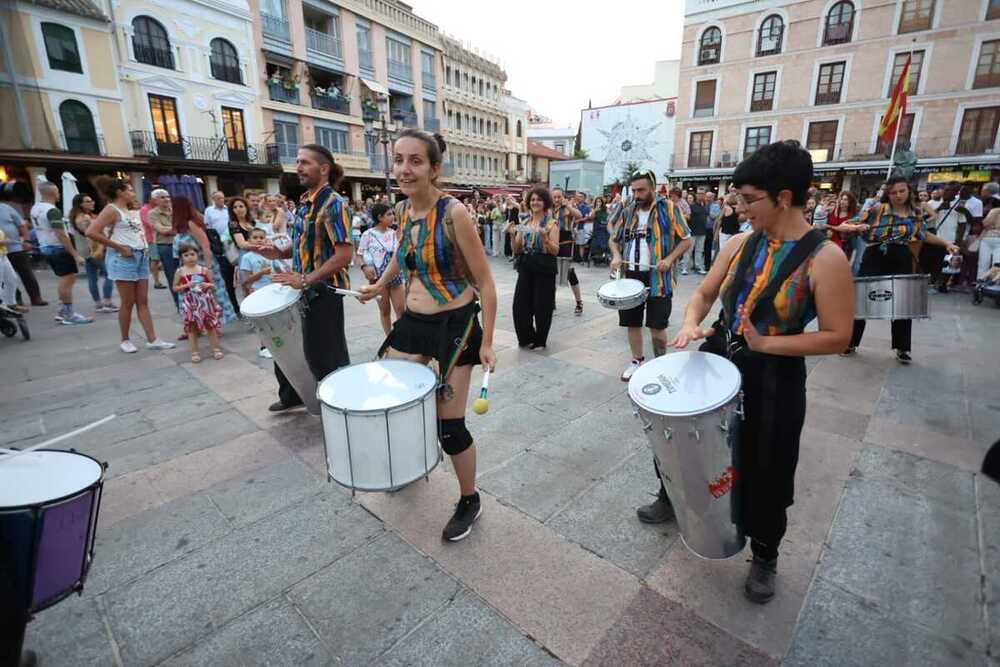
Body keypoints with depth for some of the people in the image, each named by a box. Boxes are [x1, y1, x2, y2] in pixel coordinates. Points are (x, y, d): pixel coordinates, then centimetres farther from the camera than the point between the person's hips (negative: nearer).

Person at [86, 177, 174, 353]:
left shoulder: (129, 211, 17)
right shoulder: (112, 210, -7)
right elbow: (91, 232, -18)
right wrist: (119, 247, -16)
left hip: (141, 257, 8)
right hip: (124, 258, -8)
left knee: (143, 301, 6)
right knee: (128, 303, -1)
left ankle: (152, 340, 7)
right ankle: (125, 340, 13)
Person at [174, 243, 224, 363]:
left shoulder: (204, 270, 2)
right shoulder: (180, 272, -1)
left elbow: (213, 285, 9)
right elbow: (175, 288, 3)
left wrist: (208, 285, -13)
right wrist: (186, 285, -13)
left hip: (205, 301, 1)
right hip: (189, 303, 0)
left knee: (211, 325, 6)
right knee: (191, 327, 6)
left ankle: (216, 349, 16)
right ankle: (195, 352, 16)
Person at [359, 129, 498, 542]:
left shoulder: (454, 214, -17)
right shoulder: (403, 209, 3)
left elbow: (485, 283, -14)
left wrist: (486, 343, -15)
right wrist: (380, 285, 35)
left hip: (454, 325, -7)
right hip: (412, 320, 7)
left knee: (448, 424, -1)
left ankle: (470, 502, 26)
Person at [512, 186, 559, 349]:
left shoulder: (551, 223, -2)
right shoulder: (524, 222, 10)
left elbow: (555, 251, -9)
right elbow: (516, 250, 9)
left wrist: (544, 237, -23)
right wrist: (513, 235, -8)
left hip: (544, 269, -4)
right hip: (526, 268, 4)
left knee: (541, 306, 2)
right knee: (520, 304, 2)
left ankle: (540, 341, 20)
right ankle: (526, 337, 22)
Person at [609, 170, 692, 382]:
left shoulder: (669, 209, -3)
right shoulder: (627, 211, 10)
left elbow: (686, 240, -2)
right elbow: (614, 239, 17)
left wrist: (669, 259, -16)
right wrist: (616, 256, -3)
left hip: (658, 278, -4)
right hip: (630, 275, 4)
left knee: (657, 325, 2)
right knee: (632, 322, 11)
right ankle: (637, 361, 29)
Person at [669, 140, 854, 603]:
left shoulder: (824, 258, -16)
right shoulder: (740, 243, -1)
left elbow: (837, 337, -15)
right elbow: (705, 293, 6)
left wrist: (767, 344, -22)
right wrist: (691, 324, -14)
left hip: (774, 379, -5)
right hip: (716, 360, 5)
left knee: (764, 471, 12)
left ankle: (764, 556, 39)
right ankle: (673, 498, 48)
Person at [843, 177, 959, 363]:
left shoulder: (915, 213, 7)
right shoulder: (876, 210, -5)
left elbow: (923, 235, 23)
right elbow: (846, 225, -8)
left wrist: (946, 243, 14)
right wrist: (855, 227, -29)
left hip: (901, 262, 3)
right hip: (874, 259, -3)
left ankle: (902, 349, 19)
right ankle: (851, 342, 13)